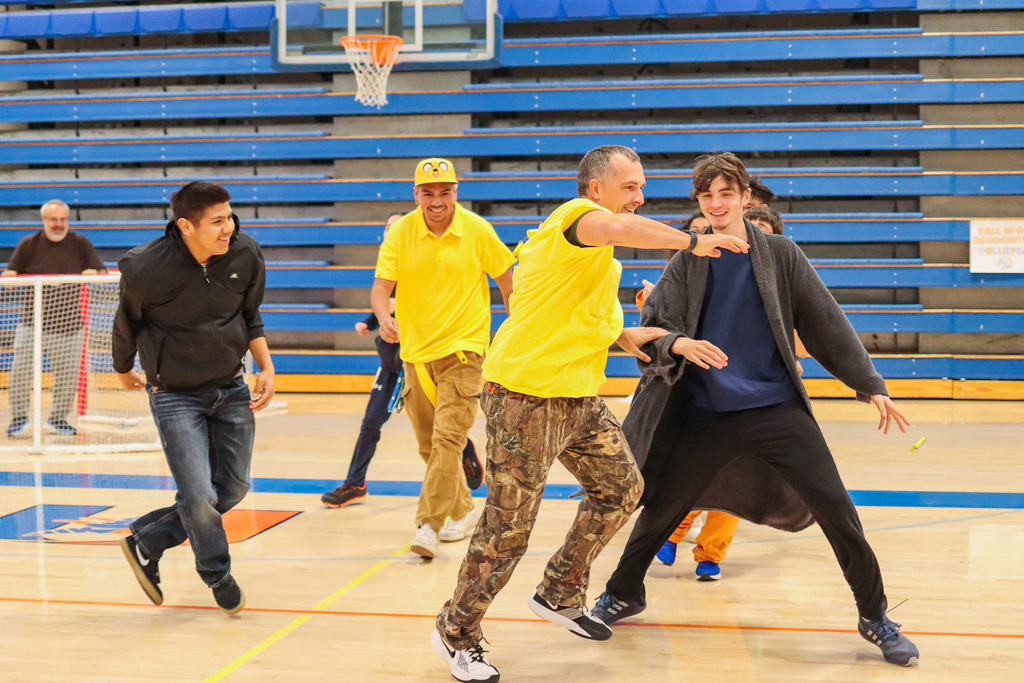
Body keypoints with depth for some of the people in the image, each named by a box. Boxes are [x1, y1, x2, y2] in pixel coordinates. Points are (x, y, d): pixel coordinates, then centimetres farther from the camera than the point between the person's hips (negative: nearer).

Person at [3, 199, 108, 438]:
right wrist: (10, 276, -17)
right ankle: (19, 416, 8)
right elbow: (9, 278, 6)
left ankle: (57, 418, 21)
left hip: (69, 326, 1)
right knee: (20, 371, -10)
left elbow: (103, 273, 3)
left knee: (68, 375, 3)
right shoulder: (29, 244, 4)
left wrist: (93, 274, -19)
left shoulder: (80, 243, 4)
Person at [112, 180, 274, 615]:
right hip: (174, 395, -5)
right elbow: (126, 323, 0)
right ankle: (218, 576, 21)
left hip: (231, 389, 5)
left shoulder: (245, 253, -9)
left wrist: (266, 367, -1)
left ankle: (145, 541, 28)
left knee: (233, 489, 9)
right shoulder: (146, 268, -21)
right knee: (199, 496, -9)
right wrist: (123, 371, 15)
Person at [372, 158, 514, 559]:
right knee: (429, 443, 13)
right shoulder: (400, 233, -3)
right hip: (416, 350, 4)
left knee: (448, 438, -16)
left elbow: (505, 276, 6)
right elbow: (381, 287, -8)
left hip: (463, 348, -4)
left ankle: (428, 526, -13)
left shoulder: (477, 230, -6)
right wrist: (384, 317, -30)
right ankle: (463, 510, 32)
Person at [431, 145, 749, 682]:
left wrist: (623, 335, 12)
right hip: (526, 396, -10)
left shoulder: (597, 256, 18)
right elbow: (619, 228, -37)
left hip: (579, 398, 10)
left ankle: (559, 595, 30)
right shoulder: (577, 214, -14)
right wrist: (692, 241, -29)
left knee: (621, 489, 15)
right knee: (508, 524, -3)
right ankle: (456, 633, 16)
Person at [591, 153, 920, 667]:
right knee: (660, 508, 7)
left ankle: (875, 617, 11)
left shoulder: (779, 254, 0)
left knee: (835, 507, -8)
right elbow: (650, 326, -2)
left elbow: (827, 324, 2)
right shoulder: (687, 263, 3)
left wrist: (870, 386, 1)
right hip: (706, 413, 1)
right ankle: (623, 594, 32)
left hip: (776, 407, -1)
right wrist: (678, 344, -25)